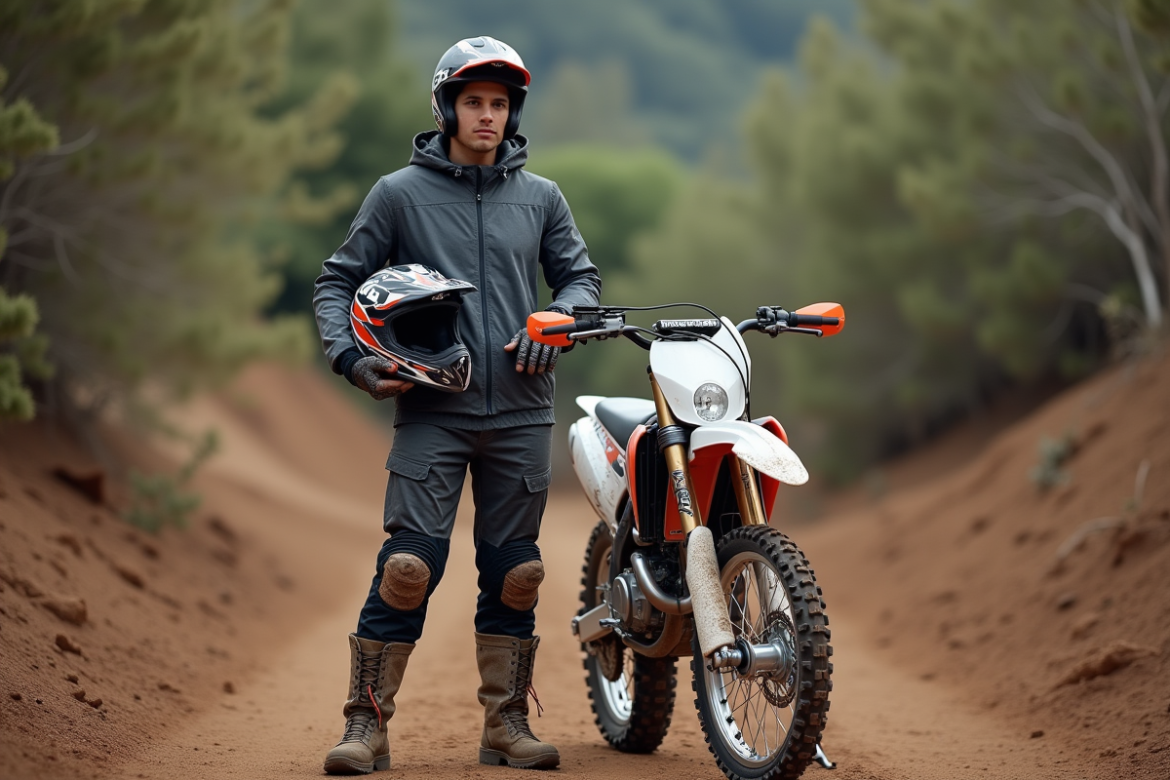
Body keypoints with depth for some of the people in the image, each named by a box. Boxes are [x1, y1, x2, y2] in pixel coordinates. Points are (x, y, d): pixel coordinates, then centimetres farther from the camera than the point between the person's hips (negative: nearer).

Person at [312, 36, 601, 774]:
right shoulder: (400, 193, 4)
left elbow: (582, 274, 17)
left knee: (513, 573, 7)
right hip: (432, 413, -3)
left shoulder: (540, 197, 11)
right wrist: (352, 357, -9)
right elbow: (339, 282, 7)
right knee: (409, 565, -11)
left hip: (521, 415, 3)